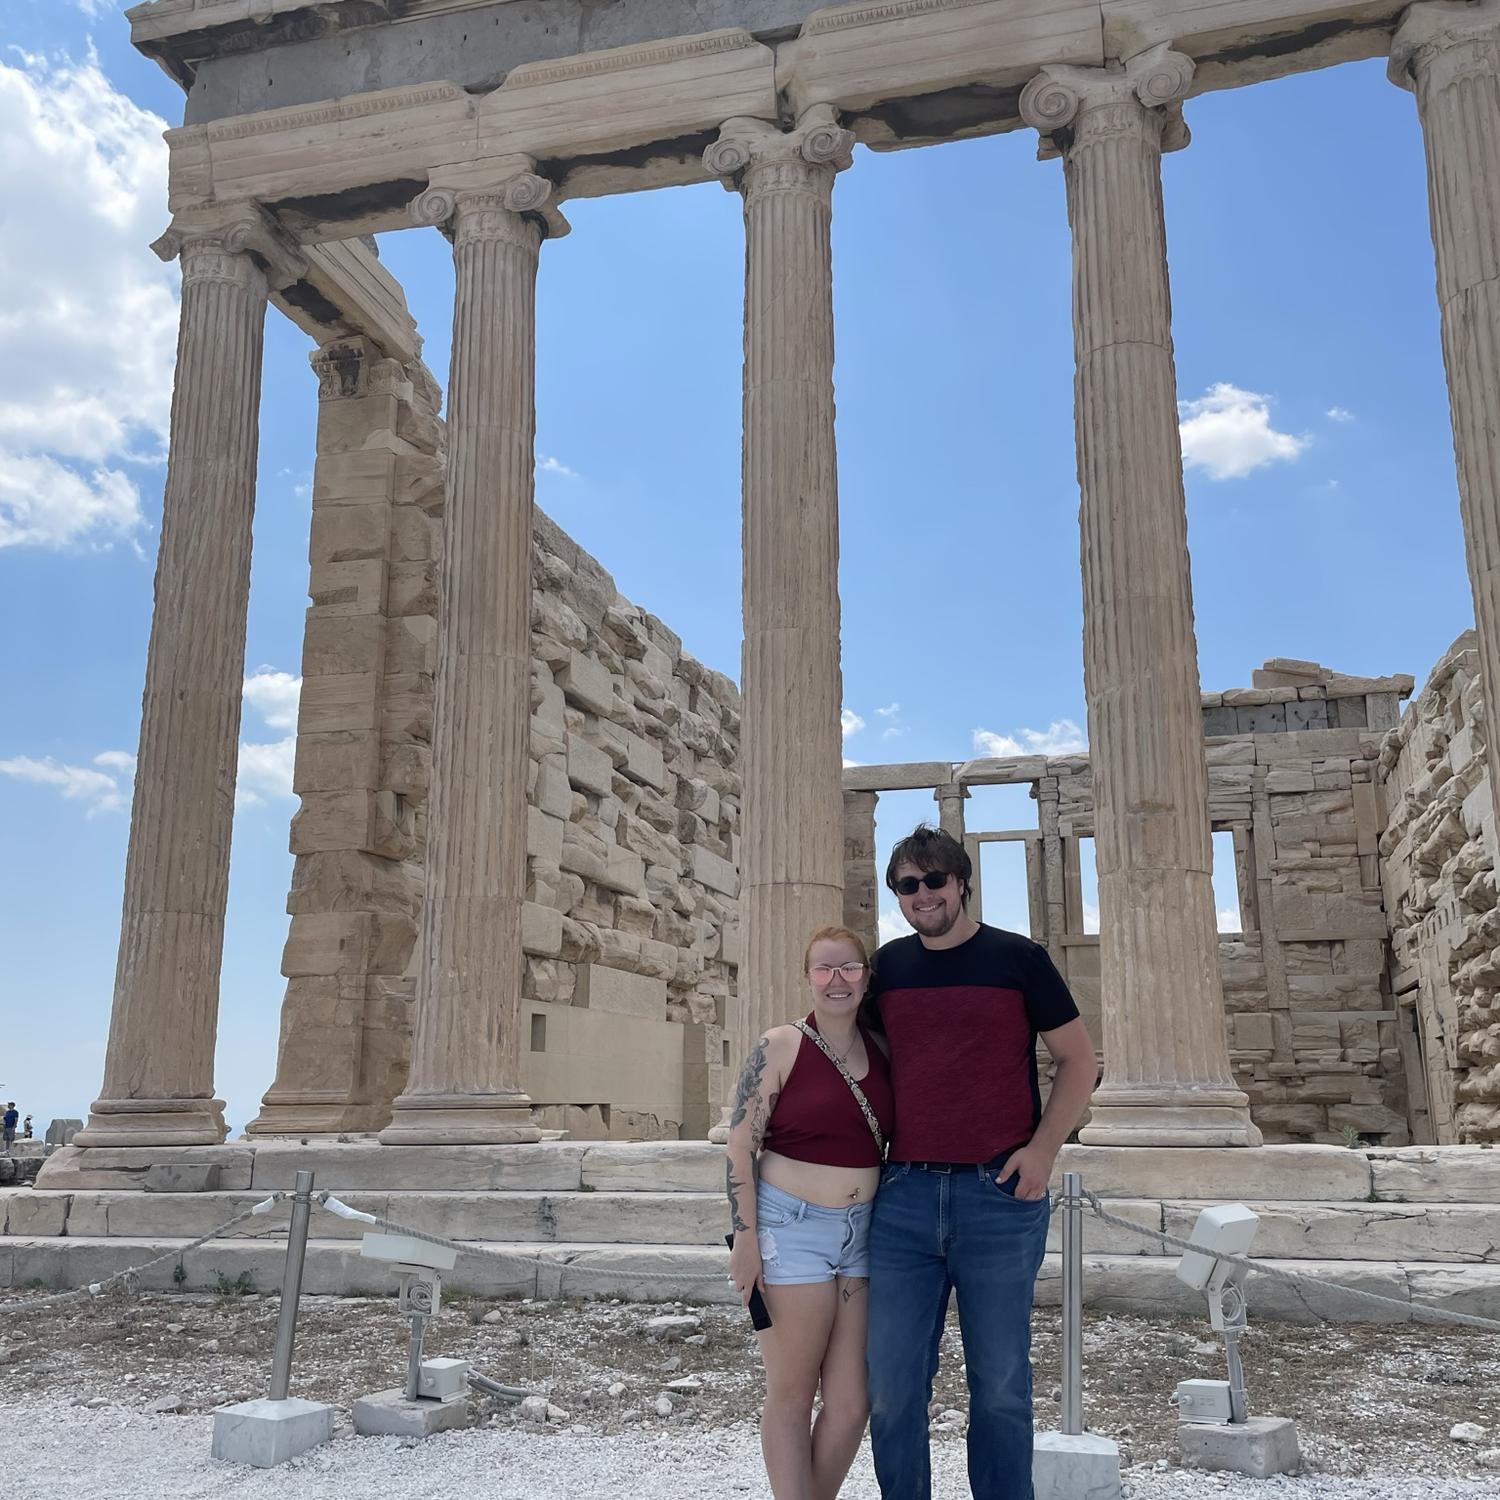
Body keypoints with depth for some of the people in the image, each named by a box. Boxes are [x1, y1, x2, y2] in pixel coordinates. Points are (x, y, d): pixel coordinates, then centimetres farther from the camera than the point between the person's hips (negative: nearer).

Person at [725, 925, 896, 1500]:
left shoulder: (881, 1050, 7)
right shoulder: (780, 1047, -6)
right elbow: (741, 1145, -7)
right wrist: (746, 1239, -12)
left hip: (863, 1234, 5)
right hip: (792, 1229, -5)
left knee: (851, 1401, 6)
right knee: (791, 1394, 3)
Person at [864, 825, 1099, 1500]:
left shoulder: (1017, 958, 1)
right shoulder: (887, 965, 10)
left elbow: (1078, 1059, 4)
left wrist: (1042, 1149, -7)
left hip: (1000, 1196, -3)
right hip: (904, 1196, 3)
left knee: (1000, 1384, 8)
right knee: (892, 1385, 6)